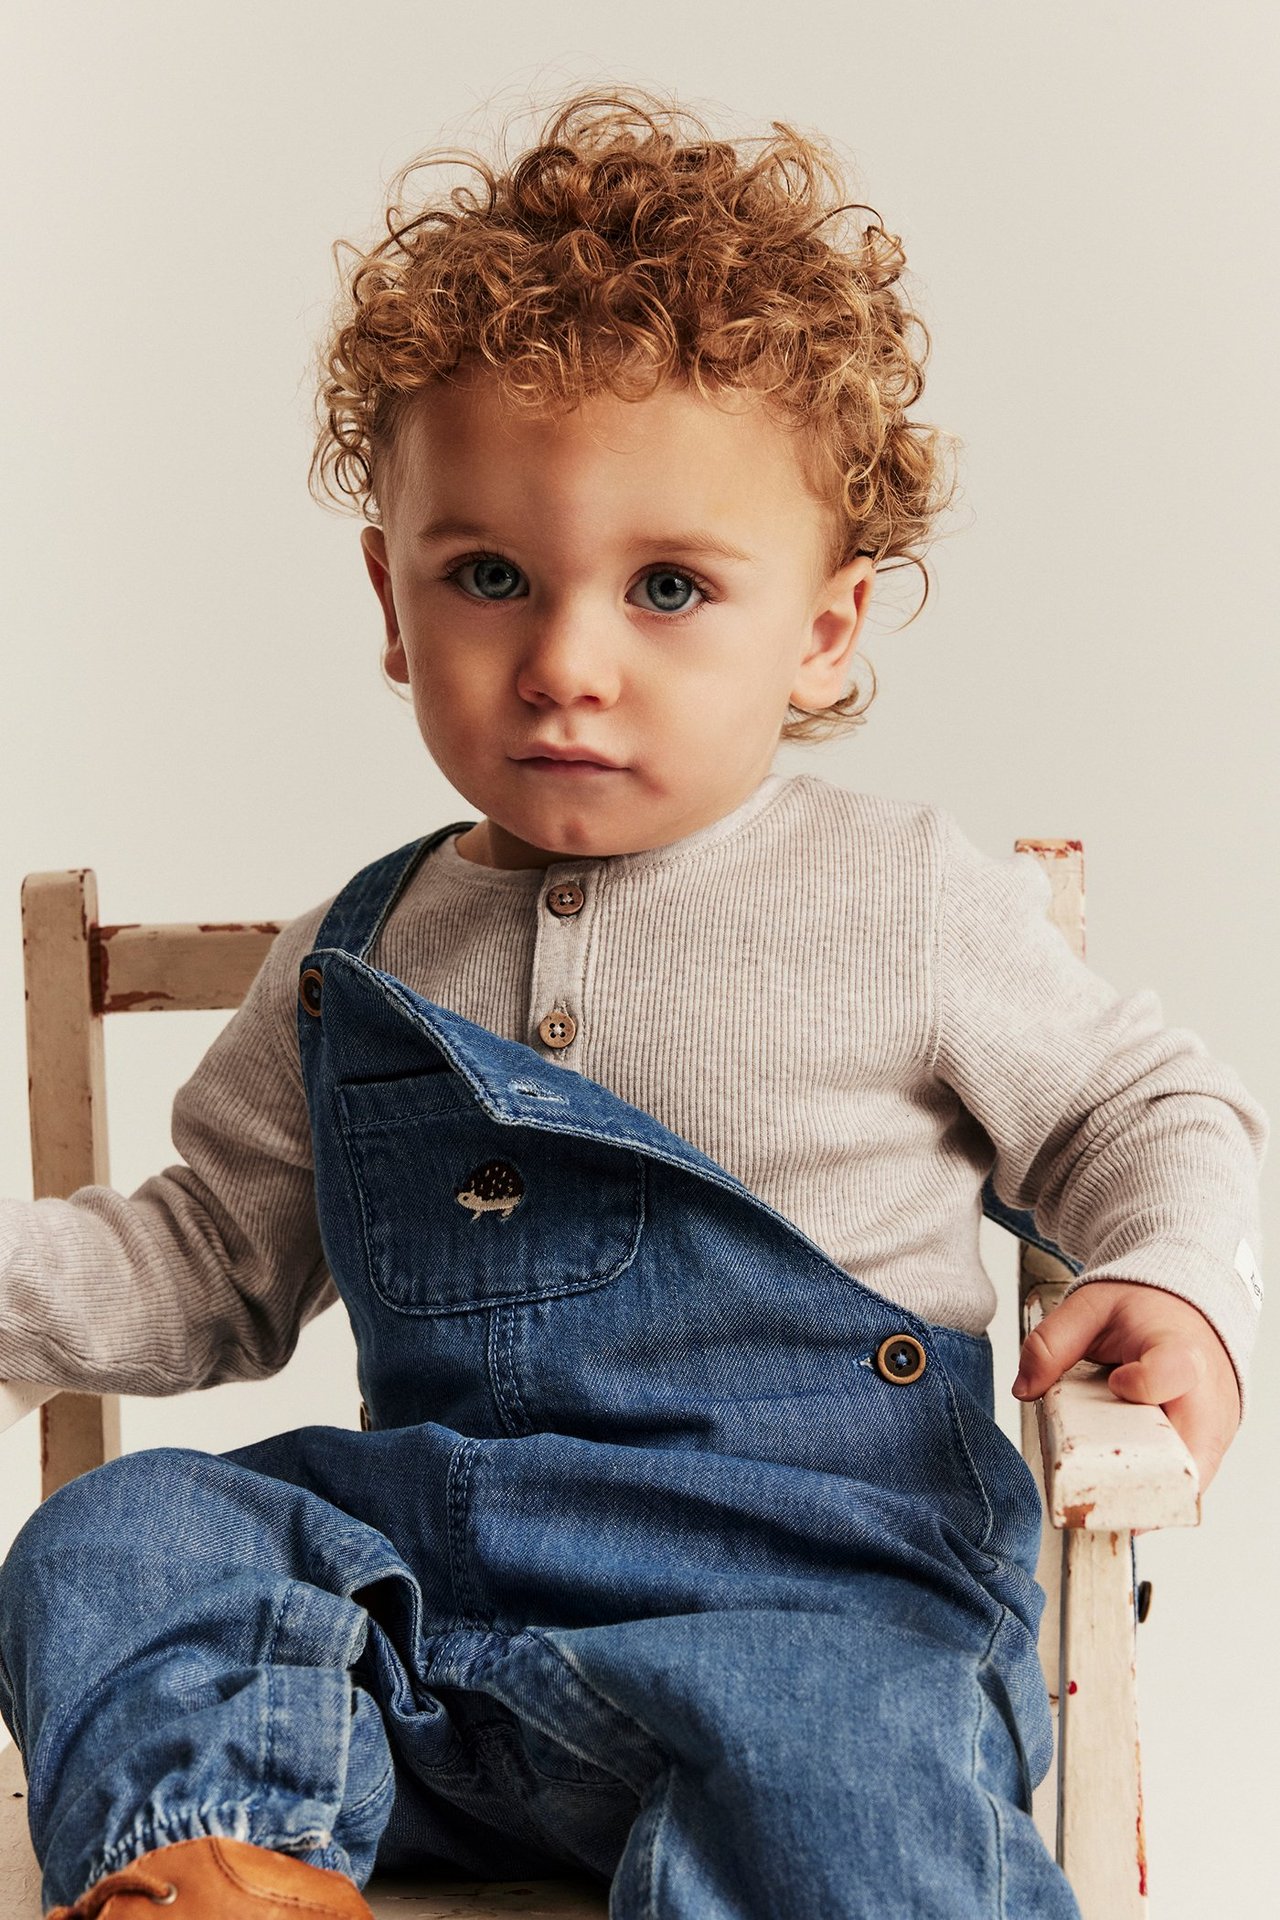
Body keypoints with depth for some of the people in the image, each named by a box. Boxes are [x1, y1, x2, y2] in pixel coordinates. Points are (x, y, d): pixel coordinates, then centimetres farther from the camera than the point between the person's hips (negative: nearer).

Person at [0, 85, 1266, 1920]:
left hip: (815, 1575, -4)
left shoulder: (913, 901, -1)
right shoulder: (357, 959, 9)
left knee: (828, 1764, -35)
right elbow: (221, 1260, 18)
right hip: (421, 1573, 5)